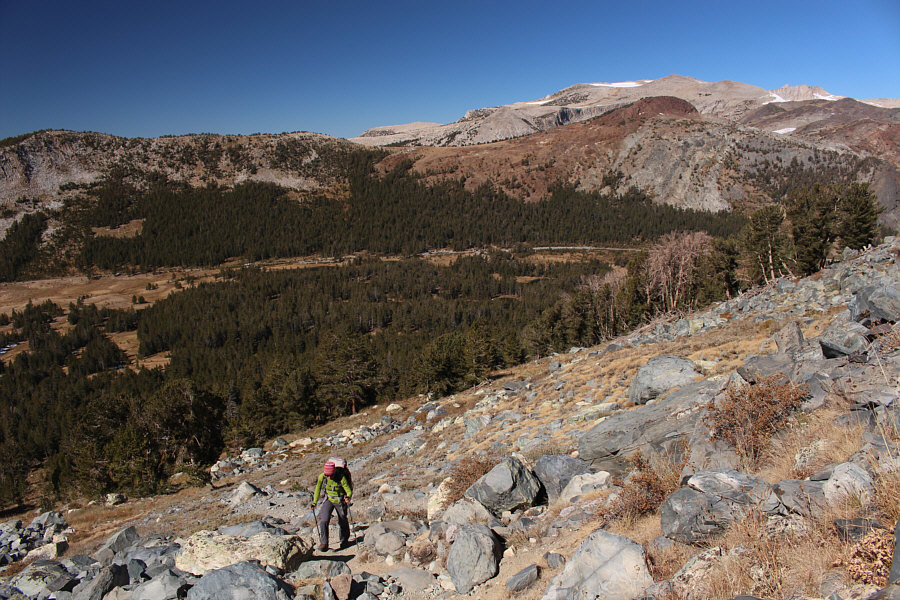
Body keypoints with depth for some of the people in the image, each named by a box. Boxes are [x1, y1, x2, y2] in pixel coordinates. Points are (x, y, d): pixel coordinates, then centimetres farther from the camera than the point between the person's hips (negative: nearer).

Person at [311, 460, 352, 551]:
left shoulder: (341, 478, -29)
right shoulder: (322, 477, -20)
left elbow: (349, 491, -24)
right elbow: (318, 489, -2)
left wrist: (348, 497, -46)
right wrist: (314, 503, 1)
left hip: (340, 501, -2)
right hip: (328, 500, 2)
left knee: (343, 522, 13)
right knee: (324, 520, -15)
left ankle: (344, 541, 38)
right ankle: (324, 544, -5)